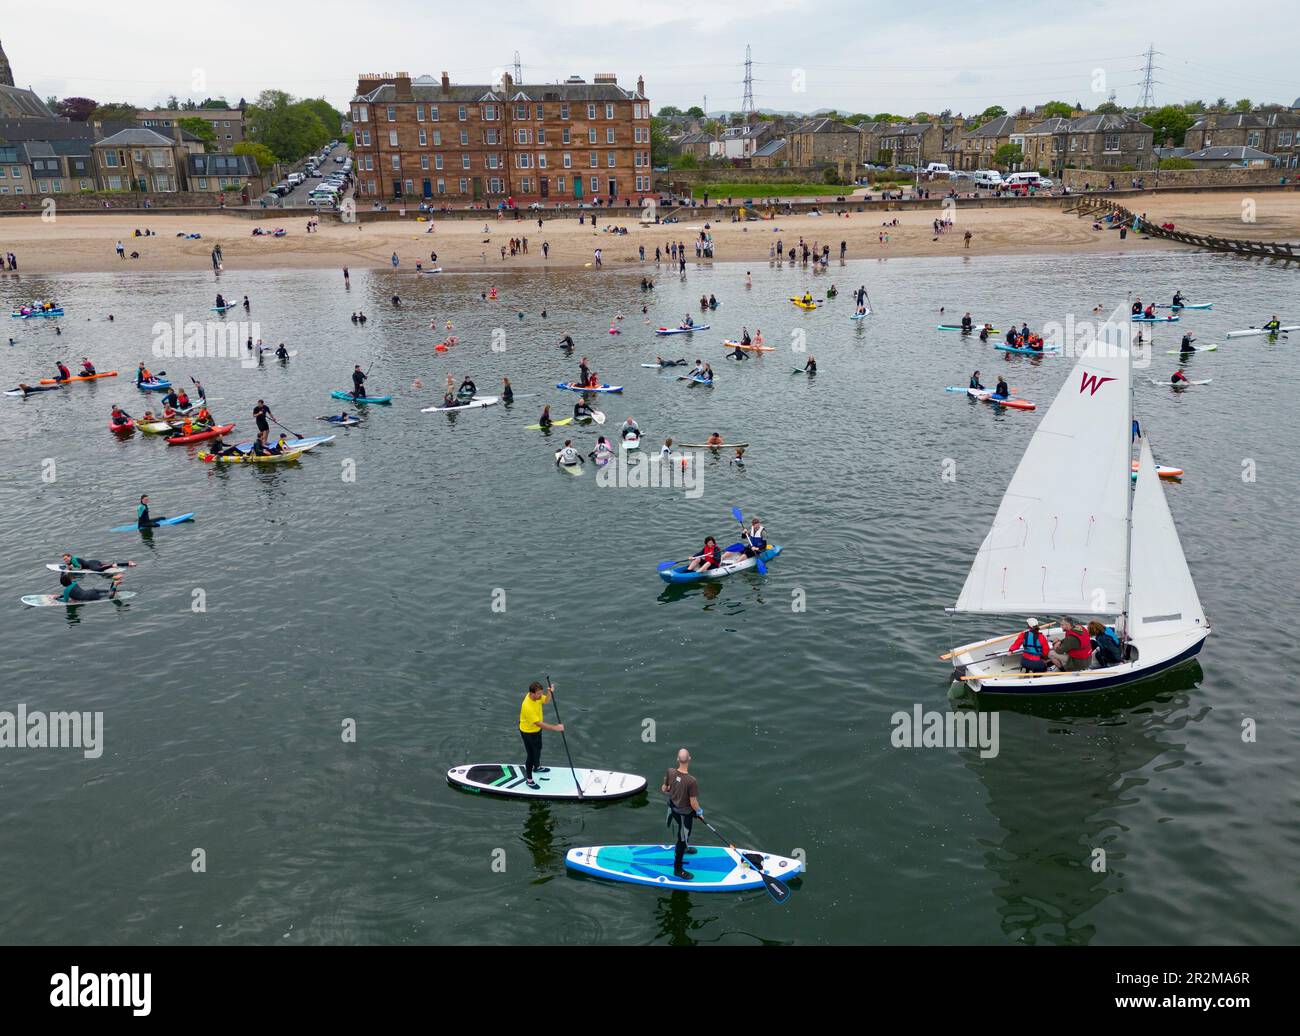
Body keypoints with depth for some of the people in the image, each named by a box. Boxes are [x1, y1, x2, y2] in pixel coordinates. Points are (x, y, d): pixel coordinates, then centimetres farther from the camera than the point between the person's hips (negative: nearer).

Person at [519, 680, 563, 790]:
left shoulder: (537, 696, -18)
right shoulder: (527, 706, -41)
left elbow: (546, 700, 4)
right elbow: (539, 723, -37)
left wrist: (550, 692, -18)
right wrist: (555, 728, -35)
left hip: (537, 729, 8)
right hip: (528, 733, -8)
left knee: (538, 749, 30)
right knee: (531, 755, 7)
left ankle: (537, 767, 57)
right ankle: (529, 780, 27)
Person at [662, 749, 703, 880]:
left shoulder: (670, 772, -19)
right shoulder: (691, 781, -36)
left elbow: (664, 789, -3)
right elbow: (693, 803, -26)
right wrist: (699, 811, -5)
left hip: (673, 809, 6)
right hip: (684, 814, -6)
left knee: (680, 834, 33)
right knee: (682, 839, 13)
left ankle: (684, 848, 61)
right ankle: (677, 869, 29)